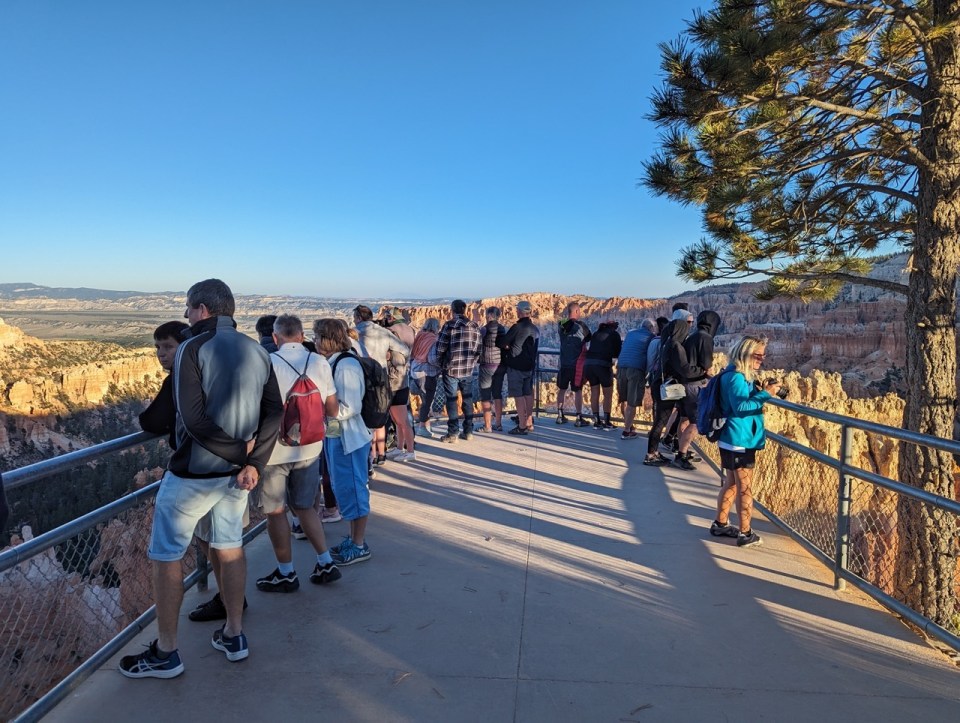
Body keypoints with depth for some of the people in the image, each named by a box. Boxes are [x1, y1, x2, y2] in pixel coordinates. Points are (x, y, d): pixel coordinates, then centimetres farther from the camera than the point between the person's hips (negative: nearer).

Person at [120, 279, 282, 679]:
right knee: (230, 548, 19)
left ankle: (165, 654, 21)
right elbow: (275, 411, -3)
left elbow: (193, 419, -24)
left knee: (166, 556, 10)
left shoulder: (192, 348, -14)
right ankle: (233, 636, 31)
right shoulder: (257, 351, 4)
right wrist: (253, 462, -9)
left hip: (192, 473, -6)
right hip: (236, 471, 6)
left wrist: (240, 451, -14)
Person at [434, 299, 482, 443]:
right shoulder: (474, 327, 5)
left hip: (451, 369, -4)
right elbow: (478, 349, 7)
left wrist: (440, 363, 8)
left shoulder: (449, 325, -10)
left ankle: (453, 433, 4)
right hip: (468, 370, 4)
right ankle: (468, 431, 18)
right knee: (468, 400, 13)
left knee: (451, 400, 3)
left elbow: (441, 347, -8)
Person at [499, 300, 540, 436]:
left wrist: (508, 347, 9)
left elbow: (502, 343, -13)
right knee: (528, 394, 14)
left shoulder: (517, 327, -16)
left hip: (516, 366, -7)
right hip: (530, 366, 8)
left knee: (518, 395, -4)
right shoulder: (535, 329, 8)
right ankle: (529, 423, 21)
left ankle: (522, 426, -4)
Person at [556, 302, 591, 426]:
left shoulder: (562, 326, 1)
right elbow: (589, 338, 2)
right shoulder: (580, 325, -11)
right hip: (577, 364, -5)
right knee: (578, 391, 2)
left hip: (563, 363, 5)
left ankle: (560, 416, 18)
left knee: (562, 389, 15)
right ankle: (579, 418, 5)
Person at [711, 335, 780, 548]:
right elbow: (741, 407, -25)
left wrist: (759, 390, 6)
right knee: (745, 488, -1)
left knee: (732, 483, 18)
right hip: (739, 440, -10)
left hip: (734, 440, 10)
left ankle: (720, 525, 28)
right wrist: (766, 394, -24)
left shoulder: (742, 375, 13)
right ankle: (745, 533, 8)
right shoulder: (736, 377, -18)